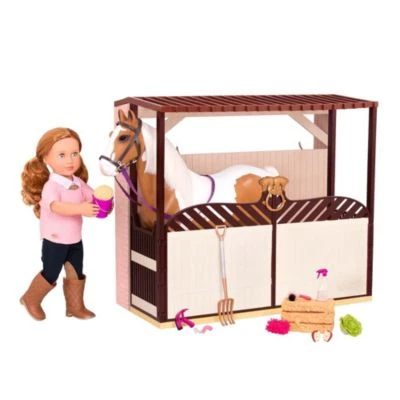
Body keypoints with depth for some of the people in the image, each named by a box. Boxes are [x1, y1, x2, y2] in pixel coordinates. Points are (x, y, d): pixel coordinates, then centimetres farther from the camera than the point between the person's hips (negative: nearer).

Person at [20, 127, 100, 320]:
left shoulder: (78, 182, 0)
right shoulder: (50, 186, -23)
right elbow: (56, 206, -40)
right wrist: (81, 209, -54)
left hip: (75, 239, 6)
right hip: (54, 240, -6)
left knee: (76, 274, 14)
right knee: (50, 274, 7)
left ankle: (75, 307, 29)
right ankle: (31, 300, 30)